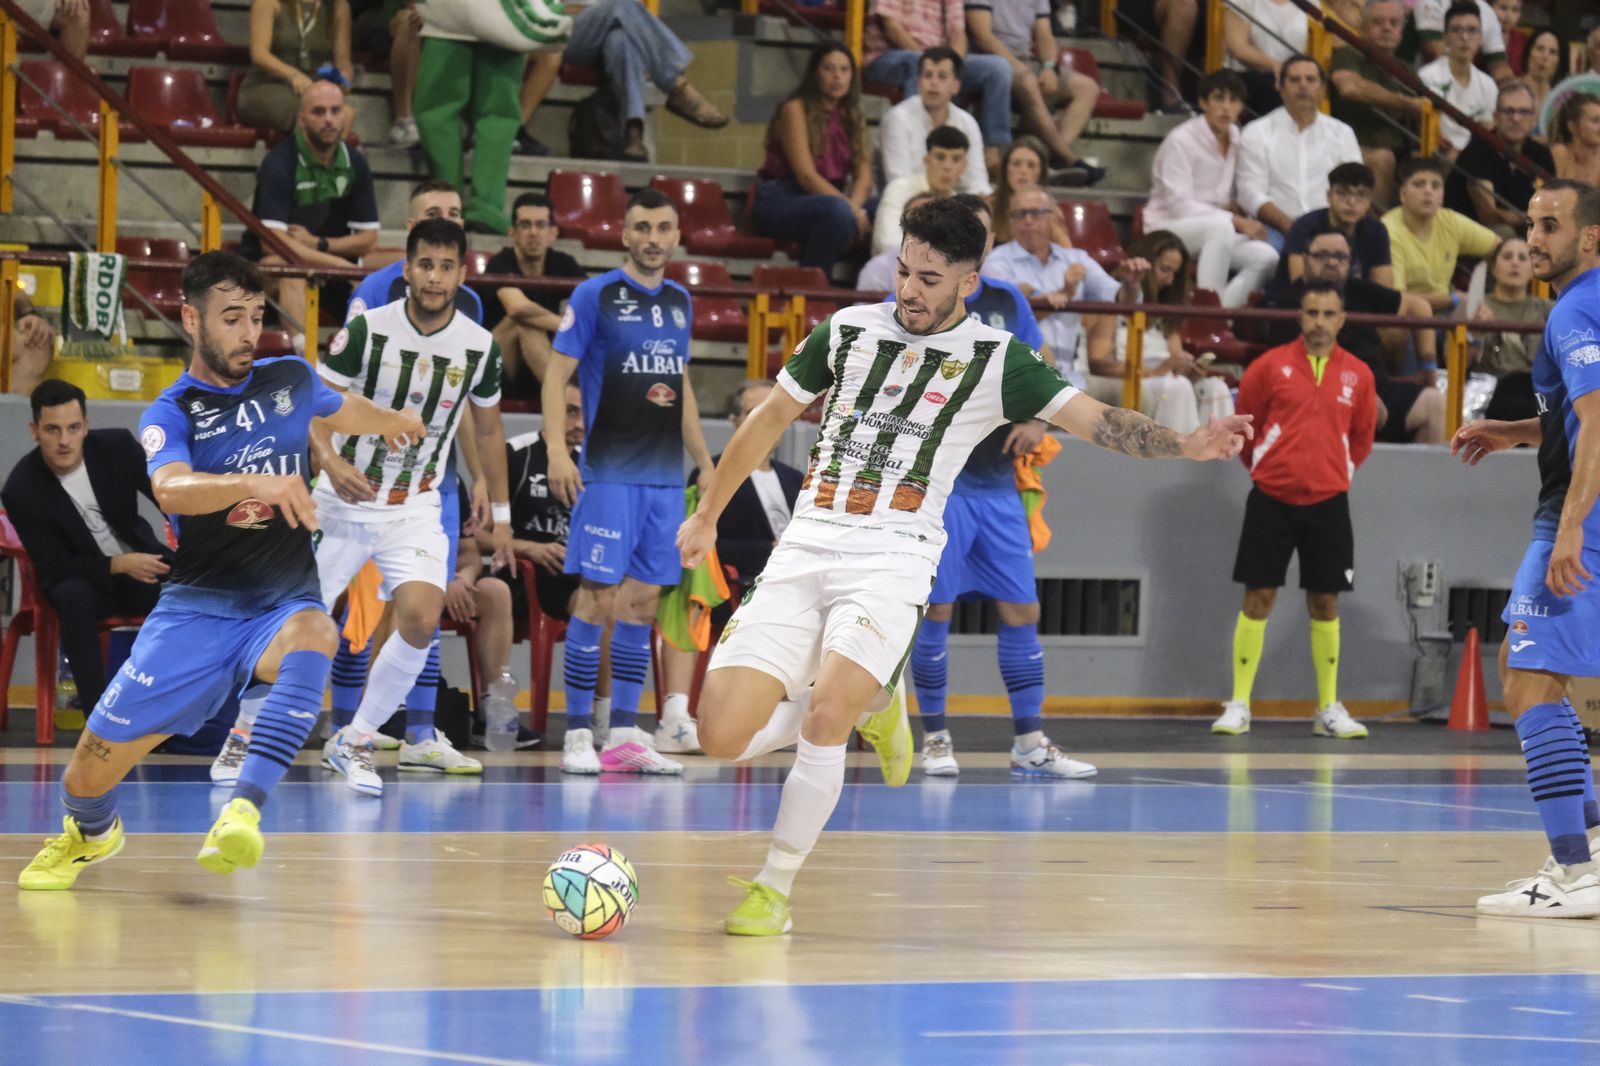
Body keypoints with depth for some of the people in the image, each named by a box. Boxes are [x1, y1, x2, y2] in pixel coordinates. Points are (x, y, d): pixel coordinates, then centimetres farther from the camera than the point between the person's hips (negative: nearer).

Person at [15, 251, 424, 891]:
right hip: (197, 607, -1)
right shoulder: (169, 414, -6)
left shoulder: (290, 379, 6)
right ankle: (90, 833, 36)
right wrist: (256, 483, -47)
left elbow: (341, 410, 32)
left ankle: (245, 810, -45)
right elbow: (171, 490, -29)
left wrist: (393, 422, 51)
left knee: (312, 634, -37)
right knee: (97, 762, -2)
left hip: (284, 603, 1)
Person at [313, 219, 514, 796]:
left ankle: (353, 742, -5)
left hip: (416, 506, 2)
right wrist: (331, 461, -31)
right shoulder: (367, 330, -13)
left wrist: (500, 512, 16)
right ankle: (247, 733, 23)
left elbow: (488, 430, 12)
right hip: (346, 500, -2)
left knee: (421, 619, -20)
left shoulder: (480, 346, -3)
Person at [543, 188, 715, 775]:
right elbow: (556, 373, -6)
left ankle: (625, 733, 9)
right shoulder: (594, 295, -3)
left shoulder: (679, 301, 15)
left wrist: (705, 462, 22)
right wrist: (557, 450, -17)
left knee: (644, 600, 5)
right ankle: (577, 733, -4)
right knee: (598, 595, -8)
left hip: (665, 476, 6)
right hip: (609, 473, -6)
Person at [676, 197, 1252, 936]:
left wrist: (1183, 446, -24)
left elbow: (1095, 420, -7)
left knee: (822, 717, -27)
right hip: (804, 548, 4)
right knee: (723, 735, -8)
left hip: (892, 559, -4)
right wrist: (708, 515, 30)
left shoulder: (994, 359, 2)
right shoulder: (850, 329, 11)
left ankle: (775, 888, -8)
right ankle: (864, 705, 22)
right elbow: (771, 417, 24)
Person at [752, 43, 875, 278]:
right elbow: (806, 175, -14)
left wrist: (854, 207, -19)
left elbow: (864, 176, 4)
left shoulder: (852, 117, 15)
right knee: (835, 209, -39)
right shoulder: (795, 109, -4)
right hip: (779, 202, -6)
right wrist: (850, 211, -23)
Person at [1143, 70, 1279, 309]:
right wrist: (1236, 221, -24)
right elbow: (1179, 205, -19)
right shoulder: (1181, 141, -14)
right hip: (1166, 229, -7)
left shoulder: (1236, 138, 8)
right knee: (1220, 226, -39)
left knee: (1265, 256, -20)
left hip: (1212, 232, 7)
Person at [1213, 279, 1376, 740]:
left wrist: (1337, 472, 12)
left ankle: (1329, 708, 12)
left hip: (1327, 502, 2)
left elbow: (1361, 437, 16)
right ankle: (1239, 705, 3)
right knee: (1258, 597, -2)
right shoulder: (1270, 365, -2)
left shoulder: (1357, 376, 4)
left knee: (1325, 602, 5)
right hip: (1272, 498, -2)